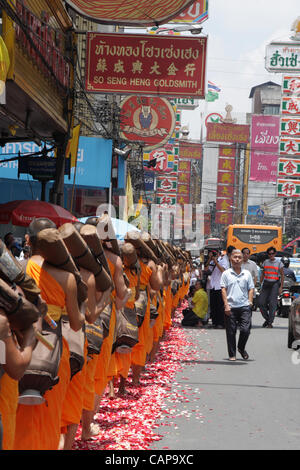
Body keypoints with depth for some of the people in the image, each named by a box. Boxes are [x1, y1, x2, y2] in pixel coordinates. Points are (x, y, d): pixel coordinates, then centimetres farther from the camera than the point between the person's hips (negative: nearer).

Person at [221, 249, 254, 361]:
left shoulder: (247, 274, 12)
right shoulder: (226, 274, 6)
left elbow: (251, 289, 14)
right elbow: (223, 289, 2)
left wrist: (250, 302, 1)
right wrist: (226, 305, -7)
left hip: (244, 306, 1)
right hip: (231, 307, -1)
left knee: (245, 330, -8)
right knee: (231, 332, 1)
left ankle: (241, 348, 19)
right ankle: (232, 355, 11)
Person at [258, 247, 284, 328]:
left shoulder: (279, 263, 1)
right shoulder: (265, 262, 12)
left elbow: (282, 275, 2)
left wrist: (281, 287, -4)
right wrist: (260, 284, 10)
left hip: (275, 284, -4)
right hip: (266, 284, 4)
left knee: (272, 304, -9)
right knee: (261, 302, -3)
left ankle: (270, 323, -4)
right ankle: (267, 319, 16)